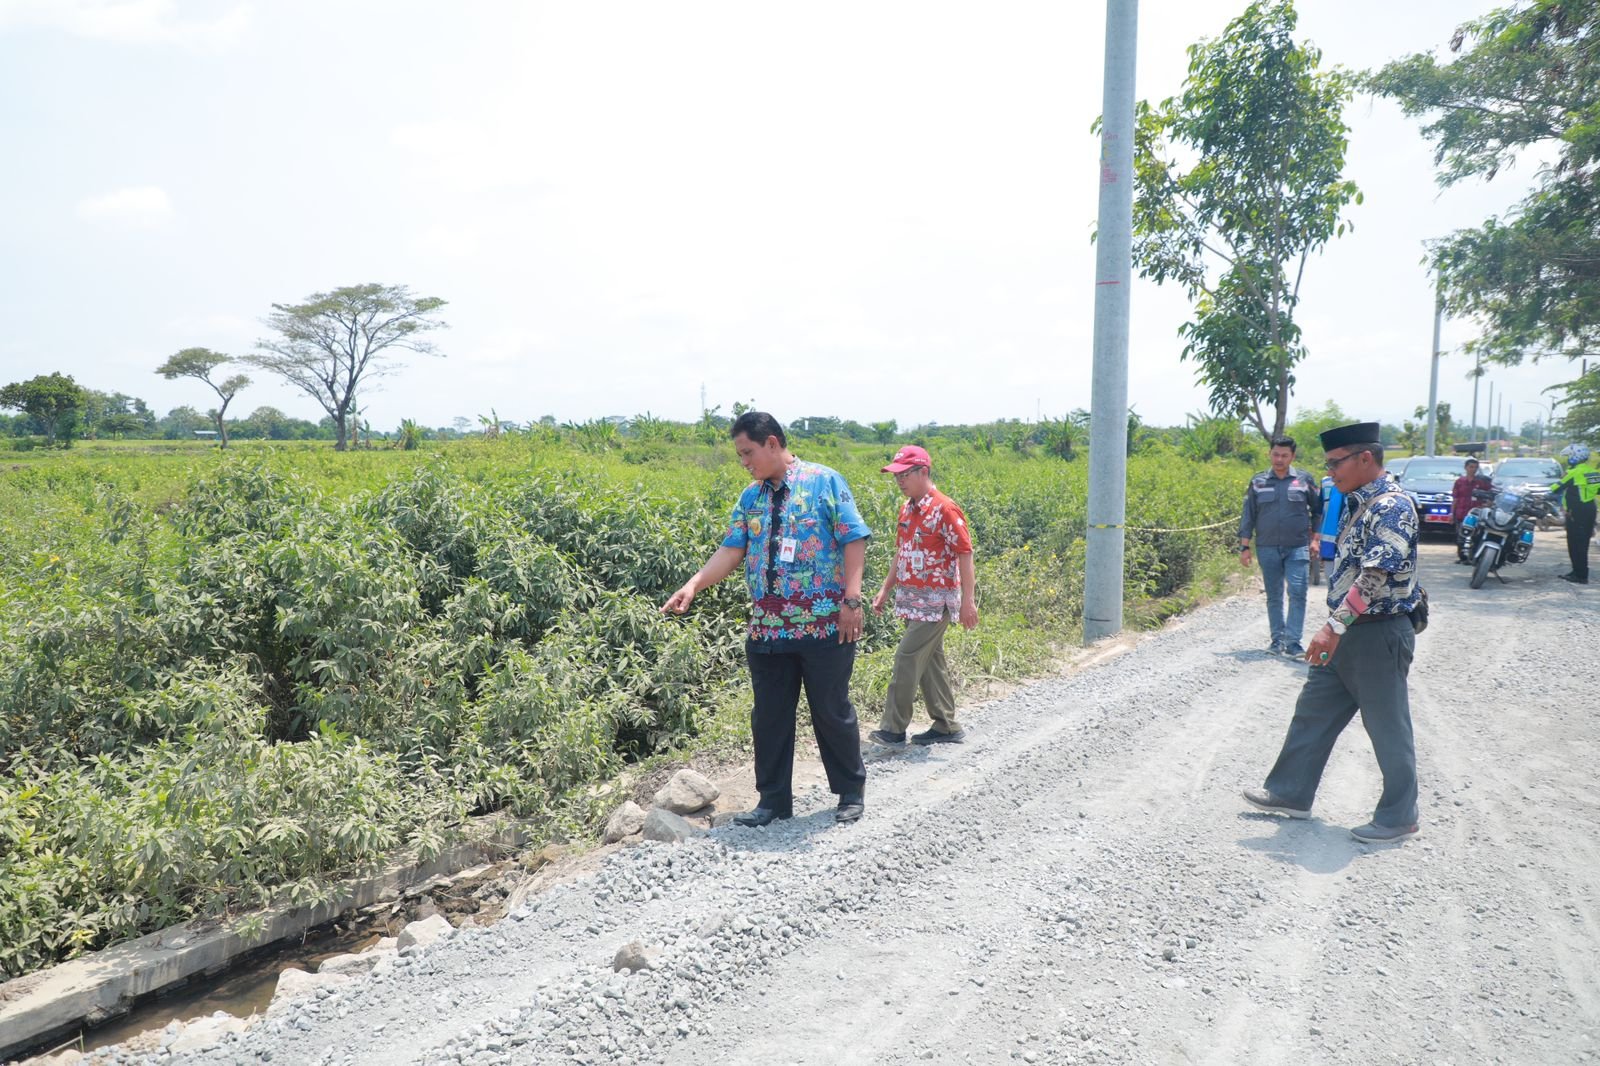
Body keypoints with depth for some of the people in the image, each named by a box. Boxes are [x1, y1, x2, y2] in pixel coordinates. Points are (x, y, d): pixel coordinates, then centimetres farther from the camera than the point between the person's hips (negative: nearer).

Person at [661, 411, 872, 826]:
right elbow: (731, 550, 4)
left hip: (825, 625, -5)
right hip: (768, 629, 5)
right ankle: (774, 800, 22)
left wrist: (851, 599, -15)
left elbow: (854, 540, -7)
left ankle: (851, 792, 24)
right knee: (769, 717, 9)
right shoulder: (749, 498, 11)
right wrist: (693, 585, -11)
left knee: (832, 711, 6)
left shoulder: (824, 481, -4)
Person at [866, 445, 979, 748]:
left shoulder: (945, 509, -15)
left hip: (935, 601, -8)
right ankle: (946, 726, 21)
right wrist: (885, 590, 16)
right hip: (912, 599, 8)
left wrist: (968, 601, -17)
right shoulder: (907, 509, 11)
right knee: (930, 661, 12)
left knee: (907, 657, -9)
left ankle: (893, 729, -2)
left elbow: (965, 555, -15)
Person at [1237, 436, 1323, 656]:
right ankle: (1277, 639, 18)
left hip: (1297, 548, -2)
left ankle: (1293, 641, -7)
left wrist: (1315, 539, 3)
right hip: (1267, 548, 2)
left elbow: (1318, 511, 11)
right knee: (1273, 596, 9)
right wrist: (1244, 547, 4)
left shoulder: (1305, 480, 4)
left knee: (1297, 594, -10)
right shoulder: (1258, 482, 6)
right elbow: (1248, 516, 8)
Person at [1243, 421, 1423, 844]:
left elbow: (1375, 577, -28)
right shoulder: (1359, 503, 11)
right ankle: (1291, 792, 25)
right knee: (1313, 711, 14)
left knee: (1387, 727, 3)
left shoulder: (1391, 506, -18)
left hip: (1379, 634, -10)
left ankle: (1399, 817, 16)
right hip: (1348, 633, 10)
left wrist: (1335, 626, -31)